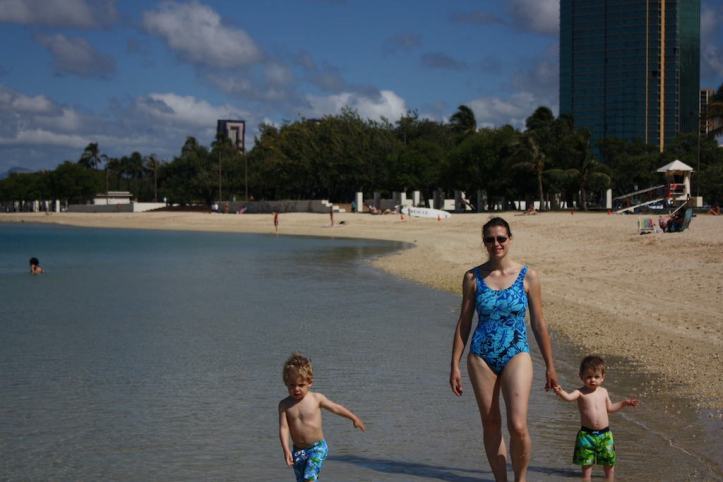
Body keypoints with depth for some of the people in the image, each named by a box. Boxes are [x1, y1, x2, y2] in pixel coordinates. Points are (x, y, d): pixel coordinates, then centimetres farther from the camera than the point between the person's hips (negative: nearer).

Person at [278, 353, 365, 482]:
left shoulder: (316, 398, -6)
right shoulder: (285, 405, -4)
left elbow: (336, 408, 8)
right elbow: (283, 427, -9)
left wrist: (354, 418, 18)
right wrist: (286, 450, -21)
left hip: (317, 447, -3)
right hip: (298, 450, 3)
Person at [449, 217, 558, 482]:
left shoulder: (528, 277, -1)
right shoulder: (473, 277, 1)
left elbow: (539, 324, 3)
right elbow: (463, 323, 6)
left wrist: (550, 367, 6)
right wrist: (455, 366, 3)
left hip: (516, 356, -2)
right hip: (481, 357, 2)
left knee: (518, 426, -13)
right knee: (491, 425, 8)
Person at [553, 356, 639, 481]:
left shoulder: (603, 392, 6)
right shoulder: (581, 392, -9)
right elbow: (569, 397, -31)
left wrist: (624, 403, 17)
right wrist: (560, 392, -51)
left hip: (605, 434, 4)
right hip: (587, 434, -4)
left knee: (609, 462, 14)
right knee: (586, 462, 1)